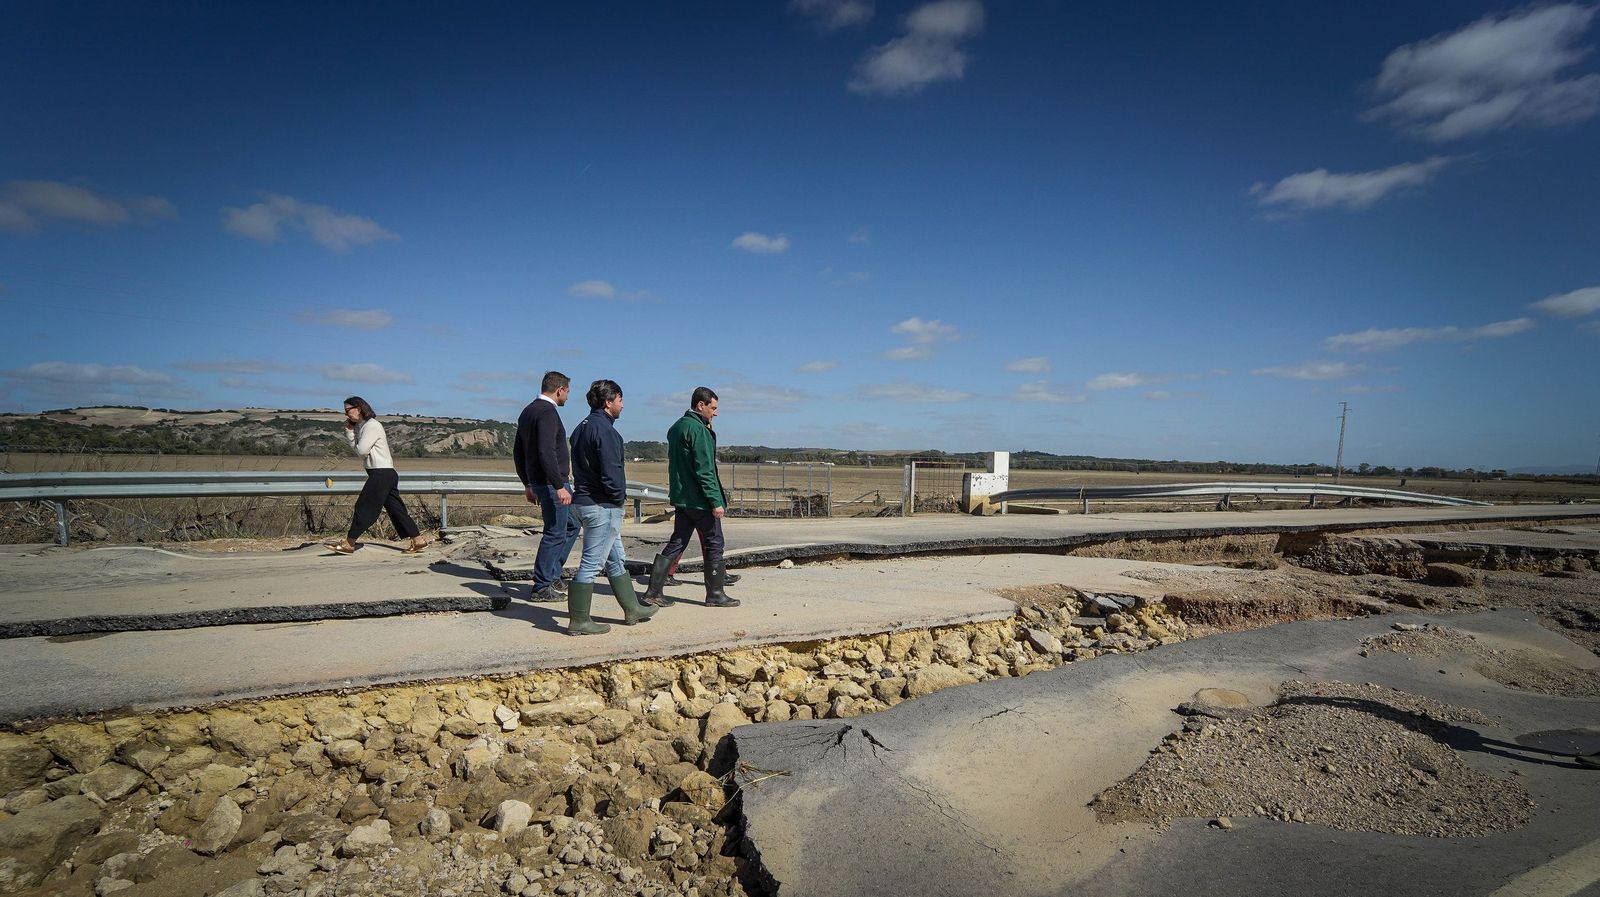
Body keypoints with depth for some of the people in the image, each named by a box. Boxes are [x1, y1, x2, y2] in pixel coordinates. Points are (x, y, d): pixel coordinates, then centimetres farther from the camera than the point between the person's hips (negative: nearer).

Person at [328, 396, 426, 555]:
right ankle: (418, 541, 8)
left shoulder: (372, 425, -11)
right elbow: (356, 449, 13)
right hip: (385, 474, 10)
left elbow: (362, 450, -16)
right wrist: (349, 431, 6)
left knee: (363, 507, -4)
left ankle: (348, 544, 3)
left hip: (382, 473, -10)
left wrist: (356, 446, 6)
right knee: (396, 509, 8)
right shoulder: (361, 426, 19)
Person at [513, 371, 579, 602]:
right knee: (555, 533, -2)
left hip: (537, 481, 10)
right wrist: (559, 486, -27)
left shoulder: (528, 411, 16)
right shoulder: (547, 412, -16)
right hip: (551, 483, -10)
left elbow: (518, 453, 21)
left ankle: (552, 576, 22)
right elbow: (546, 452, -27)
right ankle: (542, 587, 6)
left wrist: (528, 484, 25)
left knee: (571, 525, 19)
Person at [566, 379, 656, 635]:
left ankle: (632, 609, 29)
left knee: (616, 560, 18)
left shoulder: (581, 428, 14)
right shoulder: (604, 430, -17)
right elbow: (611, 471, -24)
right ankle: (579, 621, 6)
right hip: (602, 506, -11)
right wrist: (619, 497, -6)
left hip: (583, 500, 11)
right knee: (591, 564, -2)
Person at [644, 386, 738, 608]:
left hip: (680, 498, 9)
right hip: (700, 500, -9)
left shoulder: (676, 427, 14)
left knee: (676, 544, 12)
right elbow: (704, 470, -20)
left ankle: (654, 592, 10)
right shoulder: (698, 429, -16)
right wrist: (716, 501, -19)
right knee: (714, 545, 4)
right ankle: (715, 594, 12)